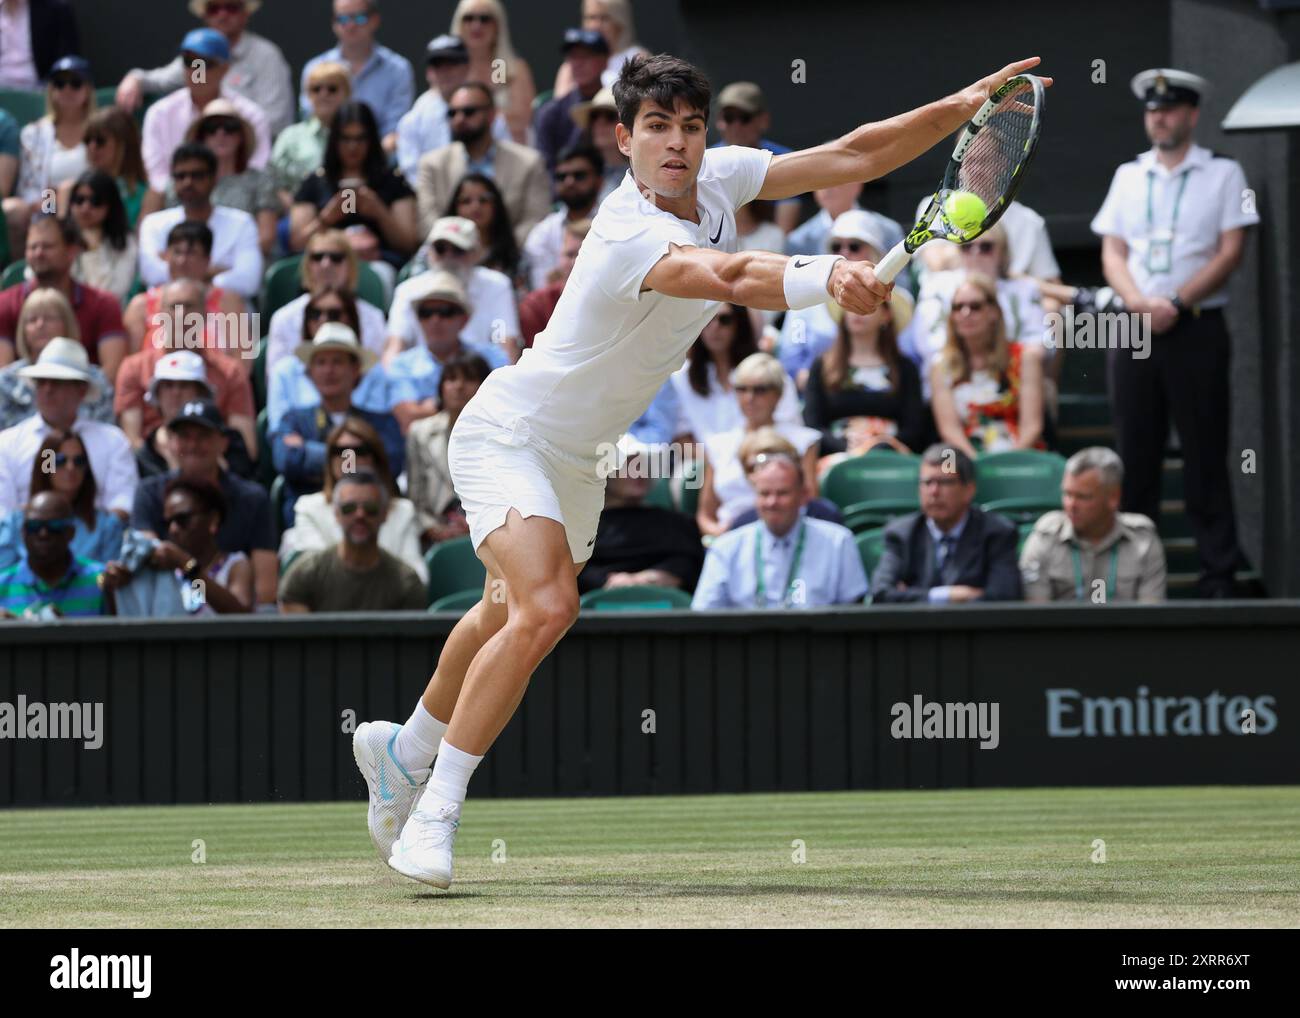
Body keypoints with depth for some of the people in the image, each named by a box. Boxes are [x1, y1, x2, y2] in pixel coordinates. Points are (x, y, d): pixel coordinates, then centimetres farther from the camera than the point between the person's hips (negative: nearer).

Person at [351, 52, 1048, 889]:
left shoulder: (717, 179, -9)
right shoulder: (630, 234, -34)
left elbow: (848, 158, -8)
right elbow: (729, 277, -54)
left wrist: (965, 105, -17)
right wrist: (827, 279, -72)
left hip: (575, 459, 9)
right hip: (508, 434, -9)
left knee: (510, 617, 25)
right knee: (546, 608, -28)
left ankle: (405, 749, 50)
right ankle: (435, 813, -18)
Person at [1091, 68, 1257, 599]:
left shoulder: (1222, 174, 3)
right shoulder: (1129, 176, 14)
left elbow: (1230, 252, -5)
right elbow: (1112, 252, 10)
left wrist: (1176, 304, -13)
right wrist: (1139, 302, -9)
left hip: (1197, 330, -3)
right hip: (1134, 333, 3)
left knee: (1205, 456, -4)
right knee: (1134, 455, 3)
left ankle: (1218, 574, -2)